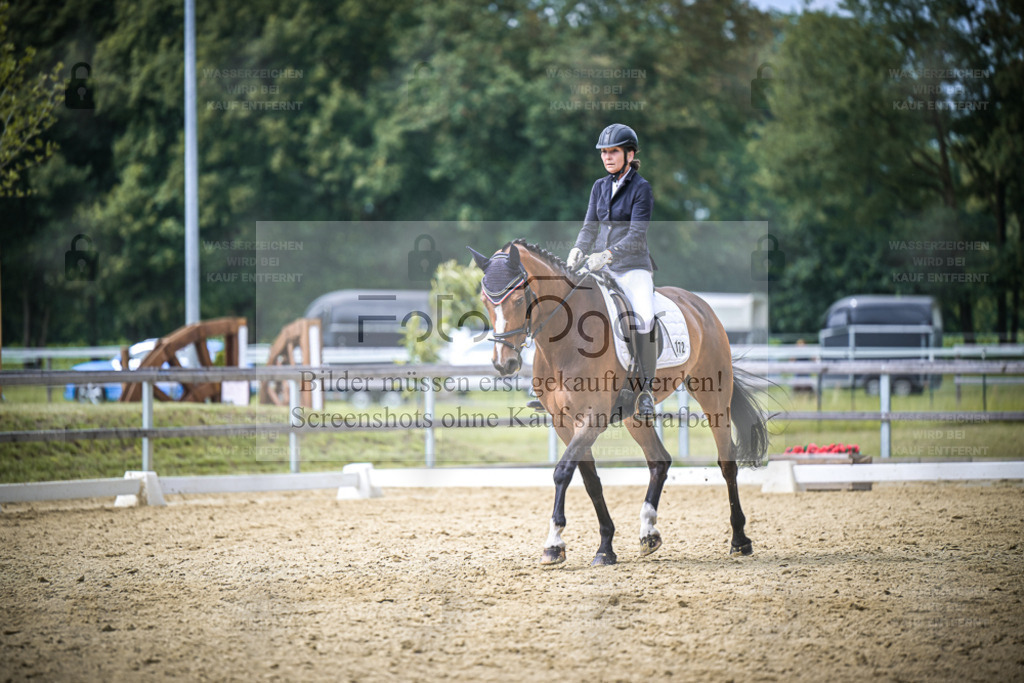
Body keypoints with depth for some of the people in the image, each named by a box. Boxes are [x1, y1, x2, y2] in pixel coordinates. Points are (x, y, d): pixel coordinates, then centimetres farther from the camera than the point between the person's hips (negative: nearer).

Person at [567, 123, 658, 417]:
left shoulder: (641, 188, -7)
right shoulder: (600, 187, 11)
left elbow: (637, 235, -15)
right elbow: (590, 227, 11)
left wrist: (607, 255, -28)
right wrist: (578, 251, -10)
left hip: (633, 266, -6)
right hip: (599, 266, 6)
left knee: (644, 319, -30)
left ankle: (645, 390, -19)